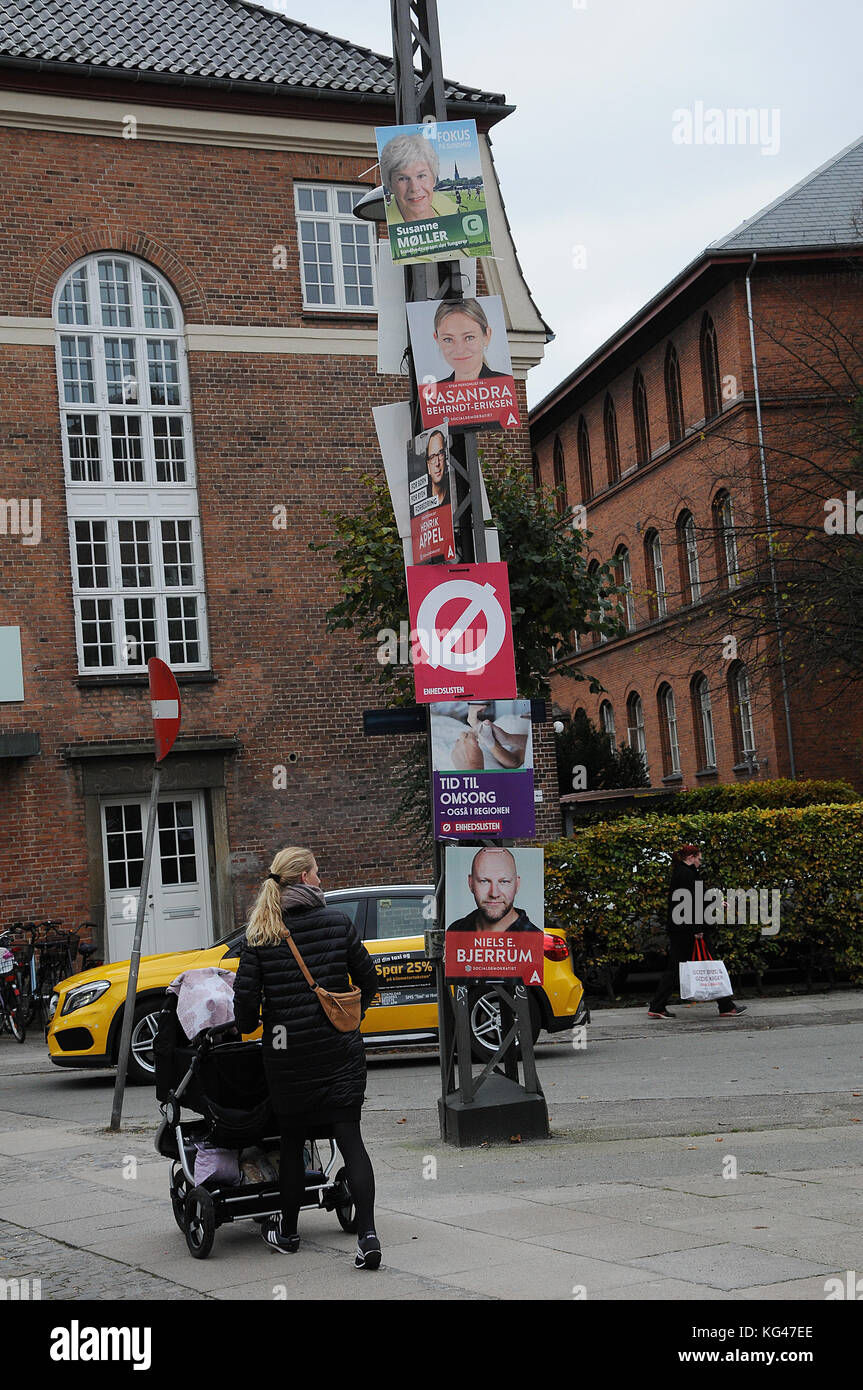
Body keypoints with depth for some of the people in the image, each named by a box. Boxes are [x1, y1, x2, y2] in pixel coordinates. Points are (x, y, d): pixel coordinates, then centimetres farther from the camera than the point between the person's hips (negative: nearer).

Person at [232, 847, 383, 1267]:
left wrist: (248, 1029, 13)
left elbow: (245, 997, -7)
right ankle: (367, 1235, -10)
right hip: (340, 1051, 0)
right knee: (350, 1138, 0)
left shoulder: (259, 935, -4)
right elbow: (370, 981, 2)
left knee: (292, 1140, 15)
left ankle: (287, 1231, 28)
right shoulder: (337, 922, -3)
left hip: (287, 1054, 0)